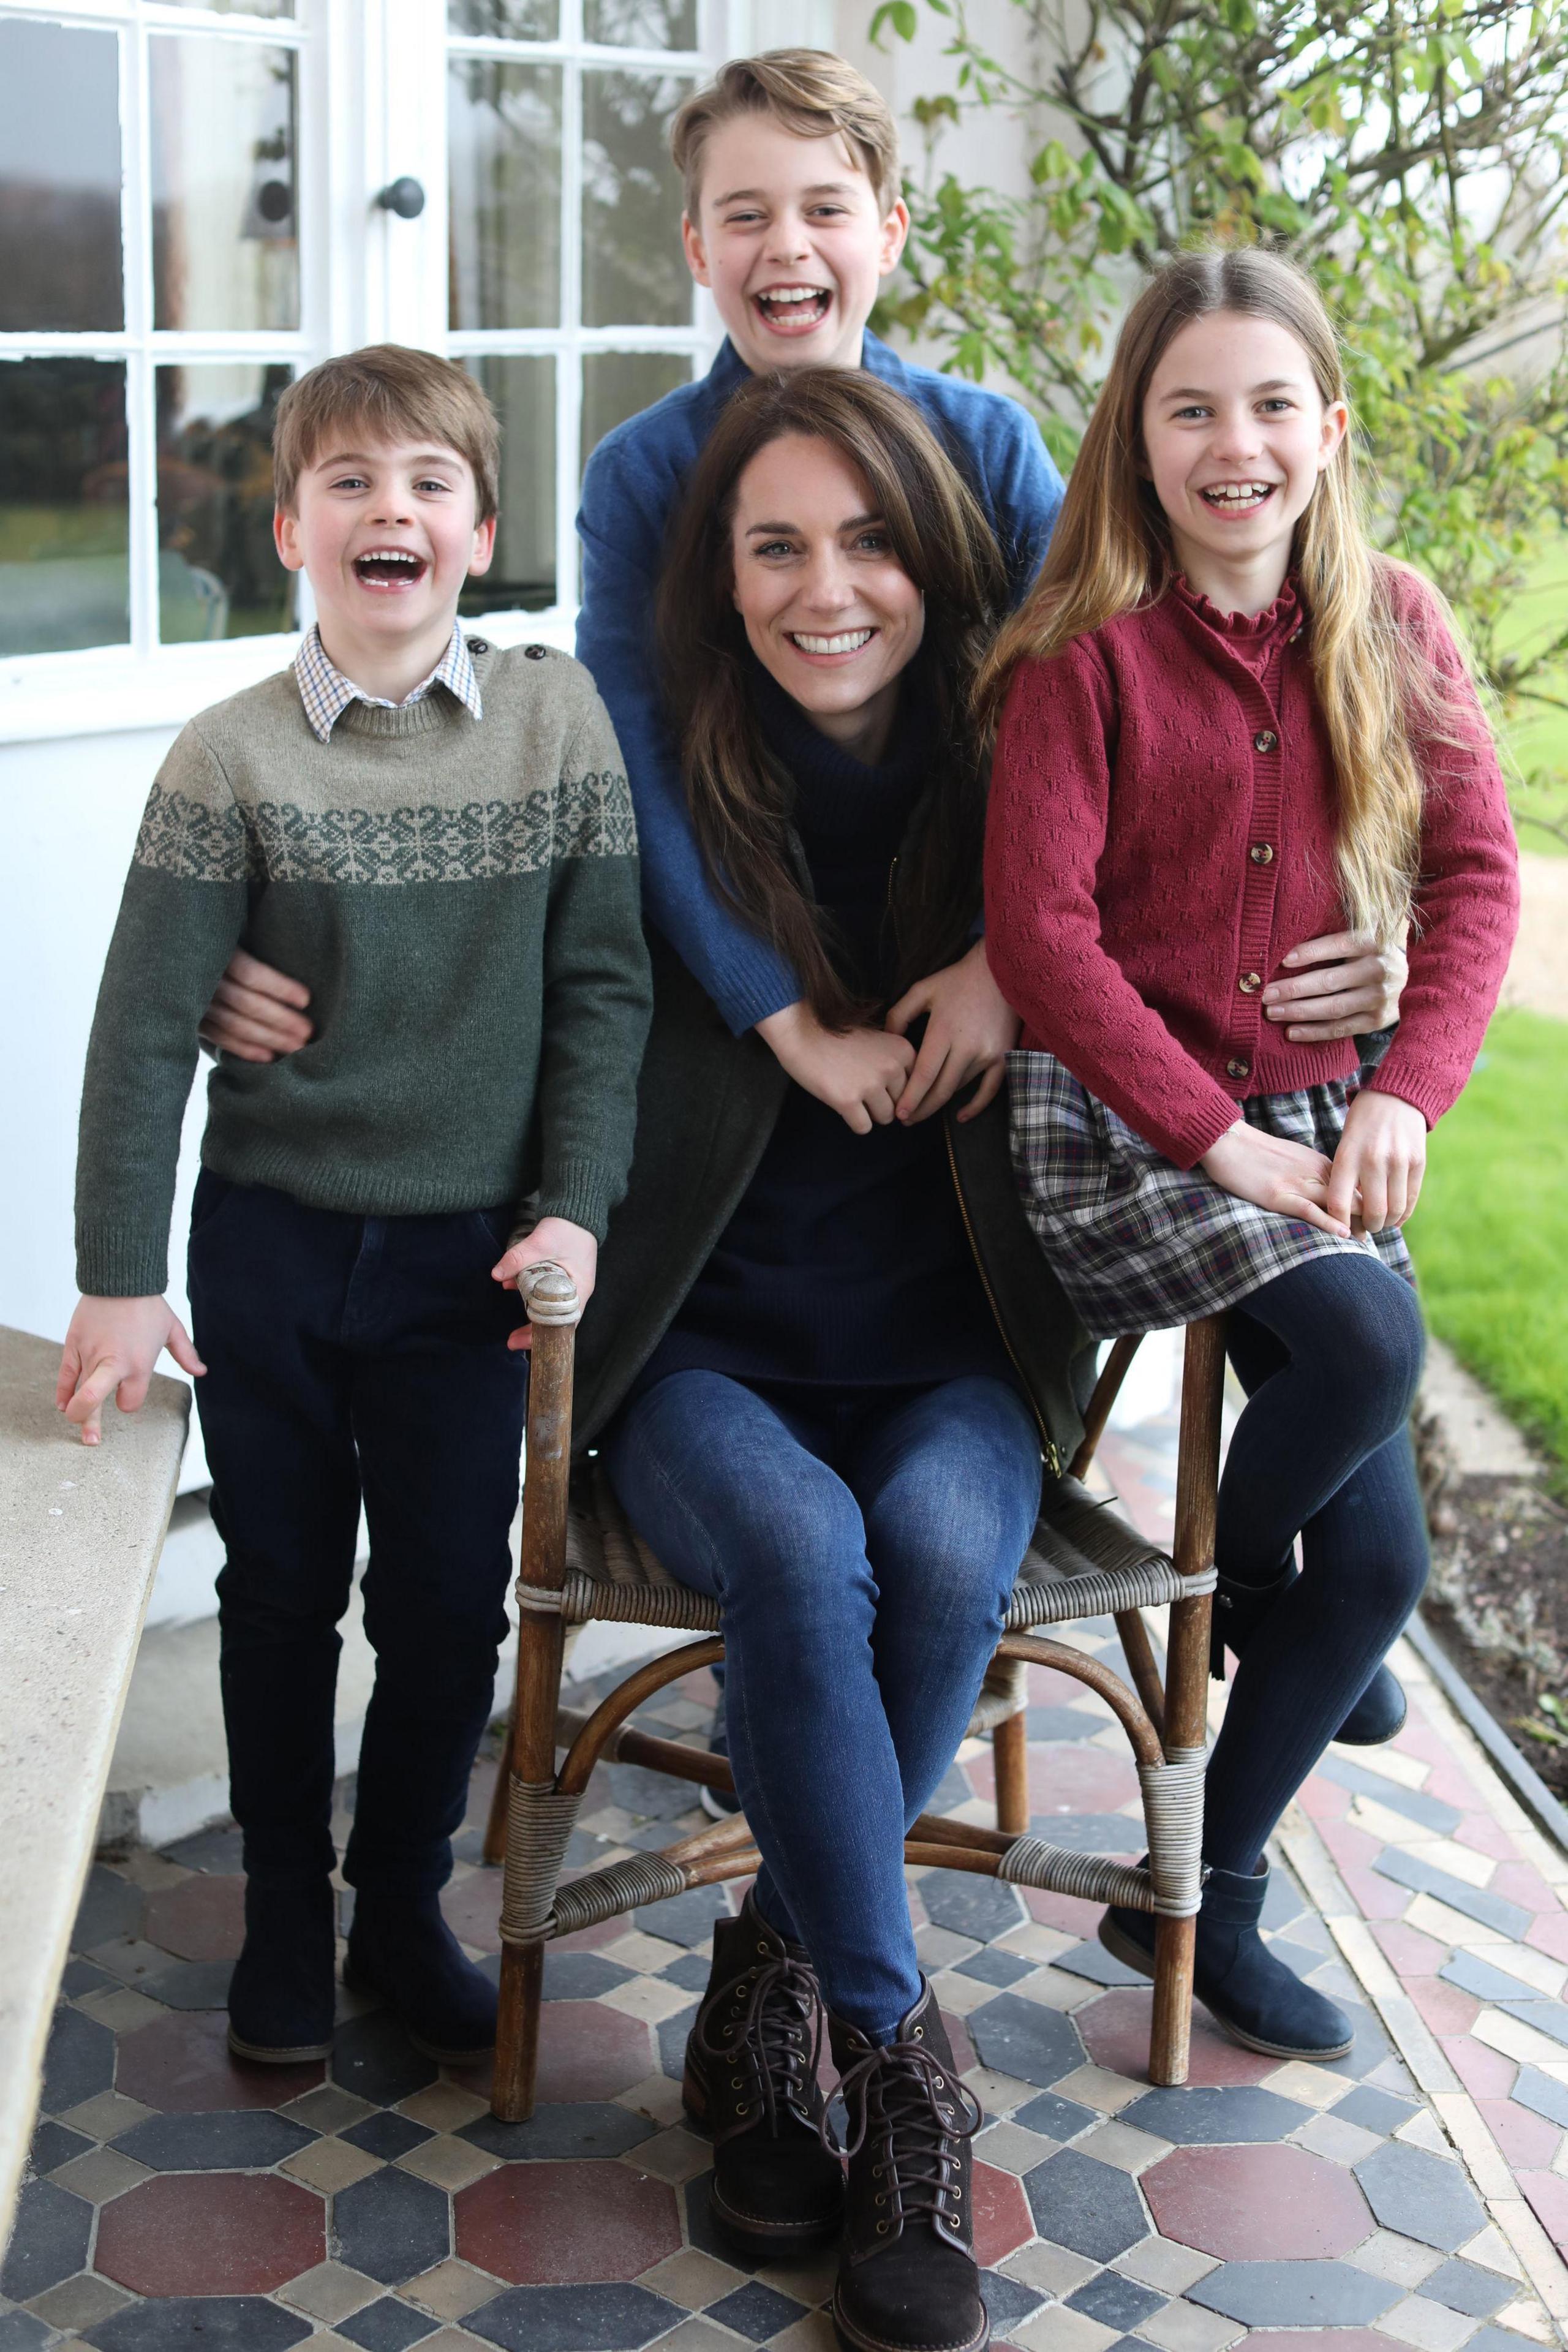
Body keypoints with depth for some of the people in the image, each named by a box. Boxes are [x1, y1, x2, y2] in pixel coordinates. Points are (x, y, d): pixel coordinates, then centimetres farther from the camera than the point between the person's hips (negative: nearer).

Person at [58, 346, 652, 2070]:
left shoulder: (560, 720, -3)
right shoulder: (232, 759, -8)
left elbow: (602, 985, -1)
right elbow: (144, 1027, -7)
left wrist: (575, 1207, -7)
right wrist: (119, 1280, -8)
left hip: (472, 1248, 1)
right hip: (269, 1239, -1)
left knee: (451, 1600, 9)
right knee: (281, 1590, 13)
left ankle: (402, 1911, 30)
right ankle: (284, 1915, 31)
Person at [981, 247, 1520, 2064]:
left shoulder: (1394, 628, 5)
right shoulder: (1088, 650, -8)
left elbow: (1476, 875, 4)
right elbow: (1038, 931, -13)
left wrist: (1406, 1097, -10)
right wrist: (1214, 1134, -17)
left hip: (1314, 1118, 5)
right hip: (1114, 1118, -5)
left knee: (1377, 1561, 1)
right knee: (1369, 1342, -32)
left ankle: (1207, 1904, 21)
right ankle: (1225, 1589, 1)